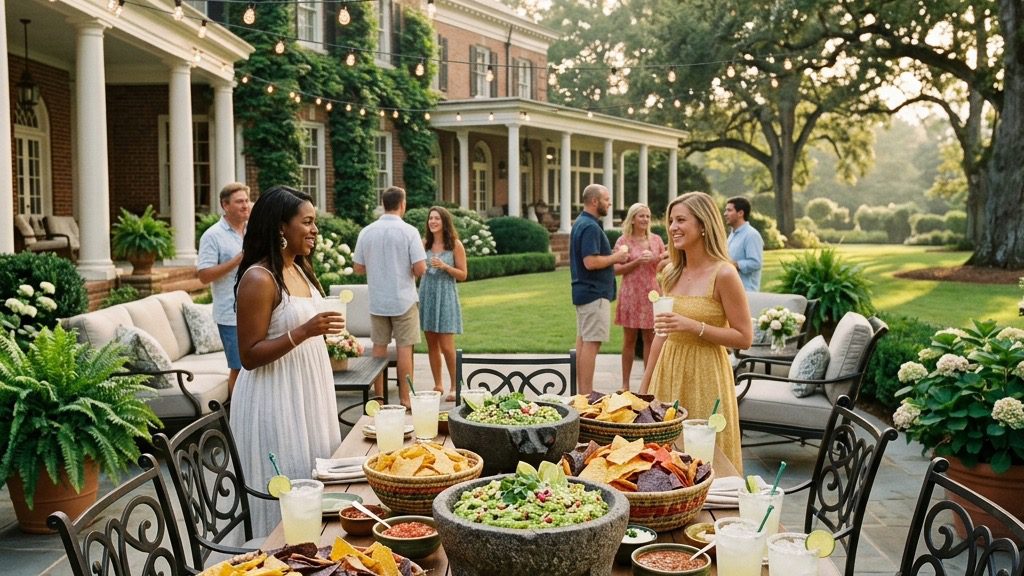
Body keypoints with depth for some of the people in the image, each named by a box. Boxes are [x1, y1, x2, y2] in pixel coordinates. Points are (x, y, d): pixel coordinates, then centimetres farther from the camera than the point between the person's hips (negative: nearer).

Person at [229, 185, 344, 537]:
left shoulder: (300, 270, 9)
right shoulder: (258, 279, -17)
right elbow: (249, 356, -19)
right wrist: (304, 331, -28)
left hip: (309, 395, 9)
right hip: (276, 402, -9)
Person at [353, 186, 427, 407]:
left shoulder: (366, 232, 0)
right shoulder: (409, 231, -11)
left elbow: (359, 268, 4)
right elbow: (420, 269, -15)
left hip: (377, 301, 4)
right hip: (404, 300, -3)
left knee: (379, 347, 11)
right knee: (404, 348, 3)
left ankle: (379, 397, 16)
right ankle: (405, 398, 7)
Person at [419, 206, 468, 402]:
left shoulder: (455, 245, -3)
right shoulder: (424, 243, 6)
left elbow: (463, 275, -2)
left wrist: (445, 266, -16)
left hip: (445, 296, -4)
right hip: (427, 295, 4)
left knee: (446, 346, -6)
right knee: (431, 344, 8)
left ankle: (455, 387, 7)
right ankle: (438, 385, 19)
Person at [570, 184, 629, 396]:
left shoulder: (580, 223, 14)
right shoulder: (591, 227, -18)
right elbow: (591, 262, -27)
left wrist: (612, 259, 13)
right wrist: (615, 258, -12)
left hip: (583, 291, 11)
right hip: (595, 293, -11)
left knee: (583, 339, 12)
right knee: (591, 342, -8)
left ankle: (582, 391, 19)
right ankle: (586, 394, -7)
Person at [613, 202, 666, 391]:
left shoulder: (656, 239, 9)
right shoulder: (623, 241, 1)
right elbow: (617, 270, -4)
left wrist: (659, 259, -9)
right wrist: (637, 261, -15)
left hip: (651, 294, 2)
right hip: (631, 294, -2)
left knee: (650, 339, 3)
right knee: (629, 339, 3)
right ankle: (625, 384, 10)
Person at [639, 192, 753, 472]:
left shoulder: (723, 274, -11)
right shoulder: (670, 272, 7)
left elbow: (744, 338, -11)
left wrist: (693, 326, -22)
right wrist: (644, 386, 16)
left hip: (705, 377, -6)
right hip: (668, 374, 6)